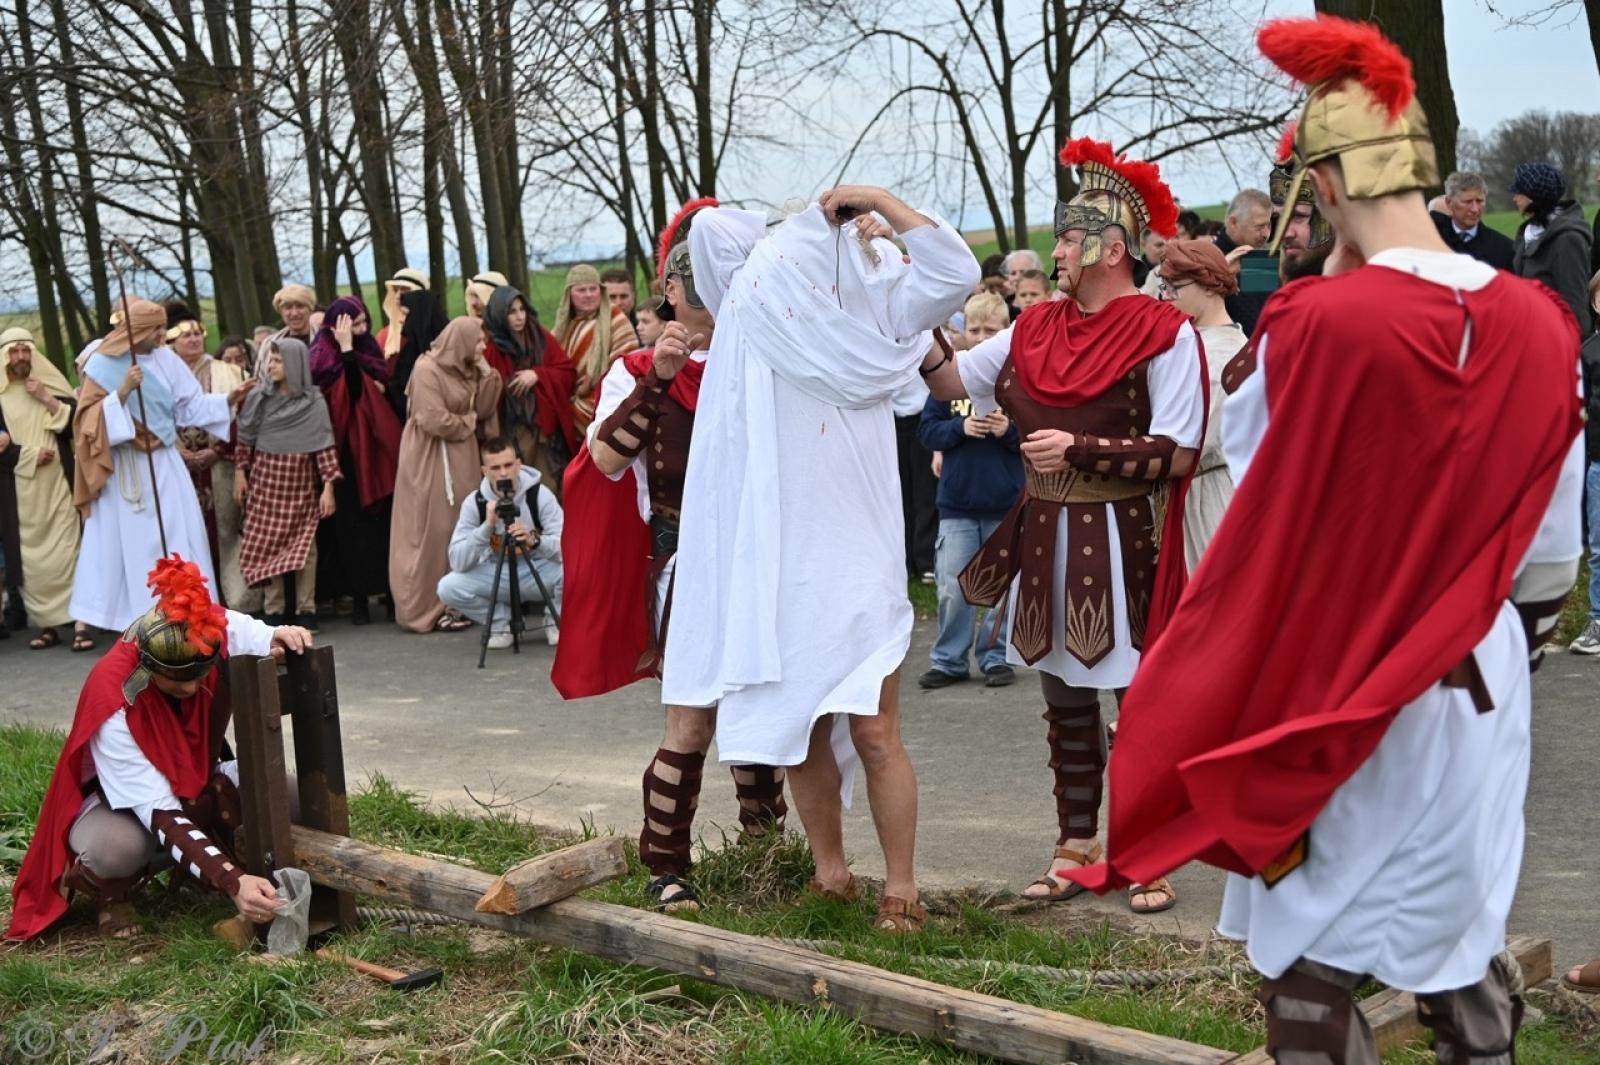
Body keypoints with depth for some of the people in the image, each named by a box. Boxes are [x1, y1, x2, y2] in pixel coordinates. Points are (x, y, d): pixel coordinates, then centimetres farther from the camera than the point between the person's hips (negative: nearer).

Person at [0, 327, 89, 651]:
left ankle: (80, 623, -10)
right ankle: (46, 624, 5)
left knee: (67, 551, -7)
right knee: (30, 558, -1)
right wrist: (30, 455, -8)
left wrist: (47, 400, -8)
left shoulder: (51, 386, 9)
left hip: (58, 484, 0)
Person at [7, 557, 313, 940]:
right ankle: (110, 891, -2)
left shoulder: (221, 630, -25)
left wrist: (281, 640, -34)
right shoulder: (114, 701, -35)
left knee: (287, 798, -23)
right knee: (117, 846, -40)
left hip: (196, 785, 5)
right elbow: (160, 814, -36)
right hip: (115, 800, -5)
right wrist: (232, 881, -49)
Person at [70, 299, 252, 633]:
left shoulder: (166, 360, 4)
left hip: (163, 463, 4)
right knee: (130, 541, -1)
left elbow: (191, 405, 5)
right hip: (124, 469, -3)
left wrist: (229, 399, -8)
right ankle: (135, 618, 3)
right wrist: (124, 391, -22)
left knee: (177, 537, 1)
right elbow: (91, 417, -10)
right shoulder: (102, 364, -6)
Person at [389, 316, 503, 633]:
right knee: (434, 531, -5)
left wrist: (488, 375, -4)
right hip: (431, 457, -8)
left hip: (462, 456, 8)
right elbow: (434, 420, -19)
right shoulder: (427, 369, -13)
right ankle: (428, 606, 0)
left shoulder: (468, 369, 13)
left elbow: (483, 410, 7)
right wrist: (467, 423, -4)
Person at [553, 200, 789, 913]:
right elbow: (605, 459, -15)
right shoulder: (641, 372, 0)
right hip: (687, 566, -4)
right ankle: (666, 868, 6)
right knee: (692, 723, -6)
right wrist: (655, 378, -24)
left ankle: (763, 839, 26)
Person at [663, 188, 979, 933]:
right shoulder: (758, 313, 9)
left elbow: (956, 273, -7)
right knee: (797, 731, 9)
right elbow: (709, 228, 4)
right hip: (775, 562, 2)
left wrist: (882, 204, -3)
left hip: (854, 559, -2)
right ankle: (830, 875, 22)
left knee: (874, 733, -5)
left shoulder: (875, 321, 5)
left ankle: (901, 890, 4)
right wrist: (807, 227, 11)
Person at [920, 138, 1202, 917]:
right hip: (1047, 539, 6)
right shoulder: (1036, 330, 8)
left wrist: (1078, 449, -18)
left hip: (1121, 542, -6)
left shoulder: (1163, 334, -10)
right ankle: (1076, 845, 23)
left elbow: (1177, 454, -14)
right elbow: (949, 381, 8)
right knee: (1064, 699, 13)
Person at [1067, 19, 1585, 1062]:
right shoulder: (1539, 324, -4)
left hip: (1335, 691, -4)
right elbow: (1552, 547, 6)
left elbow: (1250, 456, -4)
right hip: (1482, 685, 5)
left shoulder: (1322, 322, -21)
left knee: (1311, 956, 9)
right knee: (1461, 945, 18)